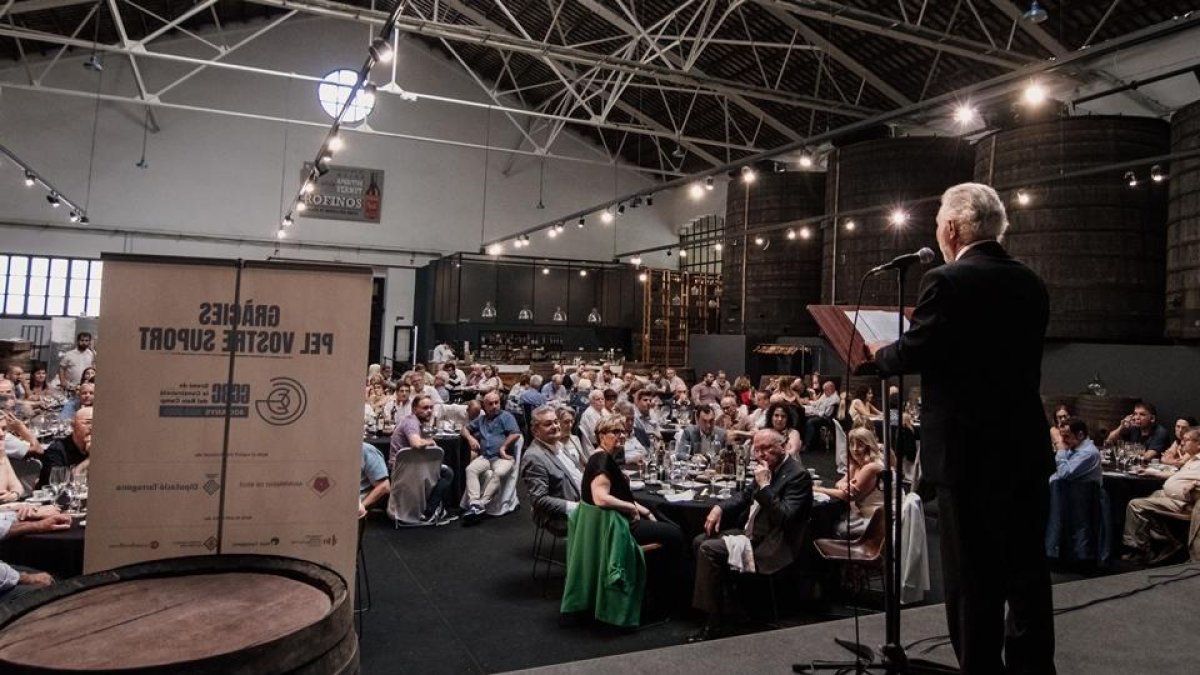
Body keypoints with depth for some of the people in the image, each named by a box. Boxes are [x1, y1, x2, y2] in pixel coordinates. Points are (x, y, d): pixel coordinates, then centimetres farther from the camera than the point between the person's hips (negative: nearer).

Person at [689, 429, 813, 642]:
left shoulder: (798, 475, -17)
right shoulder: (768, 468, 8)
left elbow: (785, 517, -26)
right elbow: (745, 495, 21)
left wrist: (764, 485, -28)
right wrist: (720, 508, 5)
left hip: (770, 546, -9)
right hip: (751, 532, 9)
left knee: (708, 550, -20)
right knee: (700, 541, 7)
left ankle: (714, 622, -11)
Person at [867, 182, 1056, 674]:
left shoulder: (947, 281, -14)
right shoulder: (1031, 284, 8)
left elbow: (913, 355, -14)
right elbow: (1009, 357, 15)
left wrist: (879, 354, 7)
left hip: (968, 451, -7)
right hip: (1026, 447, 7)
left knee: (972, 577, 4)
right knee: (1027, 569, 17)